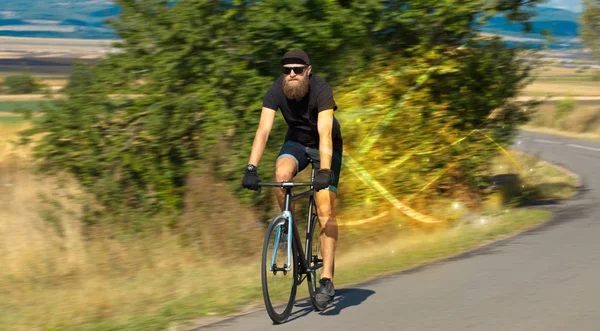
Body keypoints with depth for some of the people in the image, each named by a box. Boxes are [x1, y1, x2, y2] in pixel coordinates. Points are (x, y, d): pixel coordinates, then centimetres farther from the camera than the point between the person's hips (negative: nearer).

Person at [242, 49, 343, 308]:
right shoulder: (276, 91, -23)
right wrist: (251, 169, -42)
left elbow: (325, 134, -41)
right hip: (296, 142, 3)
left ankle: (327, 279, -15)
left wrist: (324, 172, -53)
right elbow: (263, 130, -30)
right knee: (281, 173, -32)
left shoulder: (321, 91, -31)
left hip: (325, 146, -3)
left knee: (325, 210, -14)